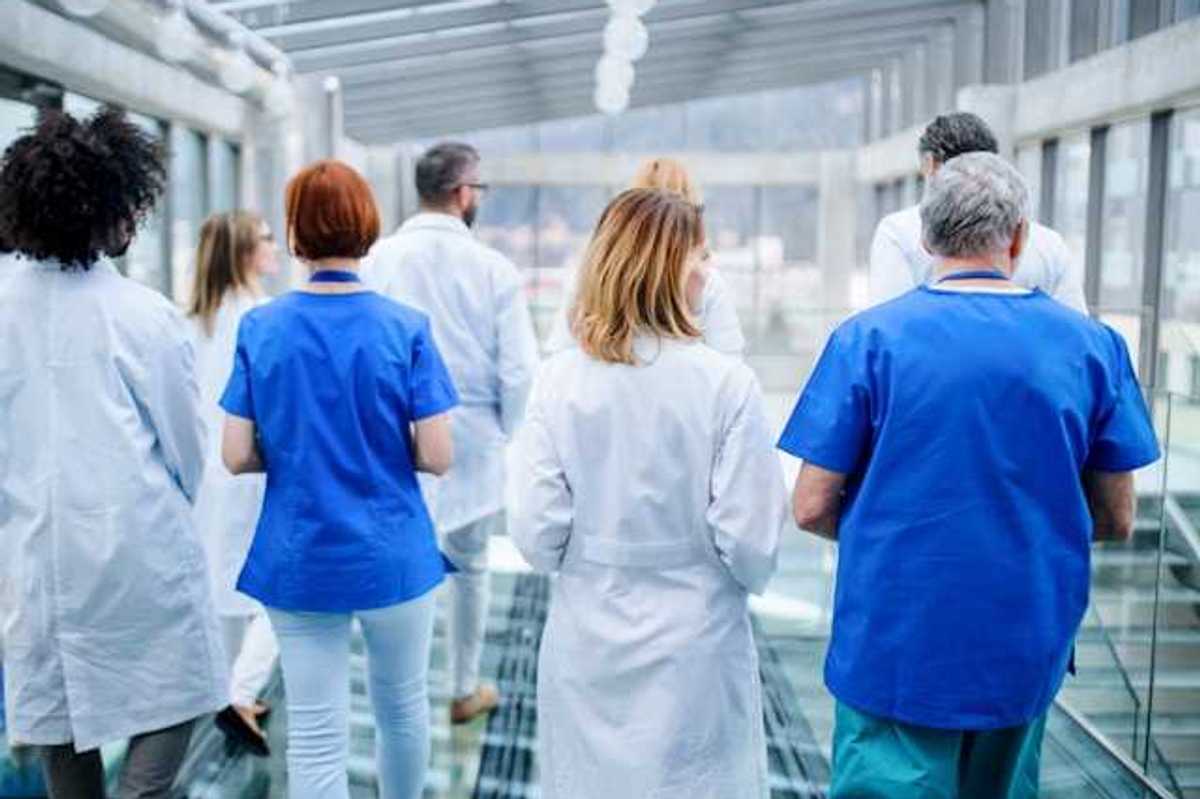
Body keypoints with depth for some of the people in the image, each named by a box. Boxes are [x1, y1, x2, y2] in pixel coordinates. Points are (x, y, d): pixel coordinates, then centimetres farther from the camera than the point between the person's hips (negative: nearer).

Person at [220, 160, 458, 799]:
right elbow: (437, 456, -12)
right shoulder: (406, 328, -10)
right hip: (392, 554, 0)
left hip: (298, 558, 1)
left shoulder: (260, 328, -5)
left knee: (315, 734, 8)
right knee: (402, 704, 21)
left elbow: (236, 456, -5)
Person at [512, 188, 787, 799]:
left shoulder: (559, 380, -9)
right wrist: (750, 575, 11)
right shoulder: (726, 383, -15)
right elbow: (750, 542, -12)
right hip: (693, 655, -2)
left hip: (585, 651, 2)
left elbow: (537, 538, -8)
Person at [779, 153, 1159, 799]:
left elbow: (812, 508, -9)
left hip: (895, 649, -3)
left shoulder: (868, 338, -10)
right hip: (1028, 651, 3)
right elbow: (1116, 520, 3)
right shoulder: (1091, 345, -3)